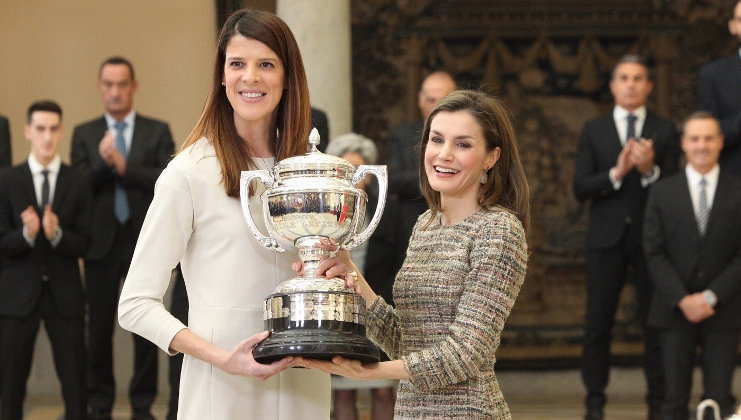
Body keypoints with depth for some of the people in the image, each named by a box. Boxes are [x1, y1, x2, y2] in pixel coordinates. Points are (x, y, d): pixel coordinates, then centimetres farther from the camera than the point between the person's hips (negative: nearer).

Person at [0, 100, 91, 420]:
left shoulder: (77, 182, 3)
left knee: (74, 379, 1)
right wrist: (26, 233, -22)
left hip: (64, 295, 0)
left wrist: (57, 234, -20)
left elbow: (83, 245, -1)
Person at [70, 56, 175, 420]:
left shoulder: (157, 132, 6)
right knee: (99, 327, 3)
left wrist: (124, 167, -15)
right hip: (102, 243, 1)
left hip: (144, 241, -1)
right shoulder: (84, 134, 9)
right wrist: (102, 163, -18)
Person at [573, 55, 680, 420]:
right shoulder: (594, 131, 8)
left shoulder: (665, 132, 6)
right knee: (598, 323, 1)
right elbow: (580, 189, -1)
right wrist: (616, 173, -16)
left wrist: (650, 170, -20)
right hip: (606, 239, 1)